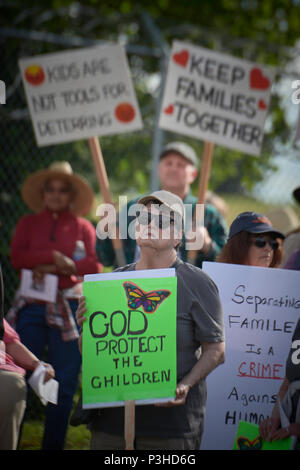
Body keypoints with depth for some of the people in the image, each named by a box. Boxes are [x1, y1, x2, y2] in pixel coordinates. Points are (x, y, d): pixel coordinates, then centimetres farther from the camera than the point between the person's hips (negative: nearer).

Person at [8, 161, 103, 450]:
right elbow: (17, 257, -4)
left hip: (68, 309, 0)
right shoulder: (28, 223, 12)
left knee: (64, 382, 1)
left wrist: (56, 269, -13)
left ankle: (53, 445, 9)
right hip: (32, 307, 0)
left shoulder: (82, 227, 10)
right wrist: (55, 257, -13)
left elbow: (94, 265, -3)